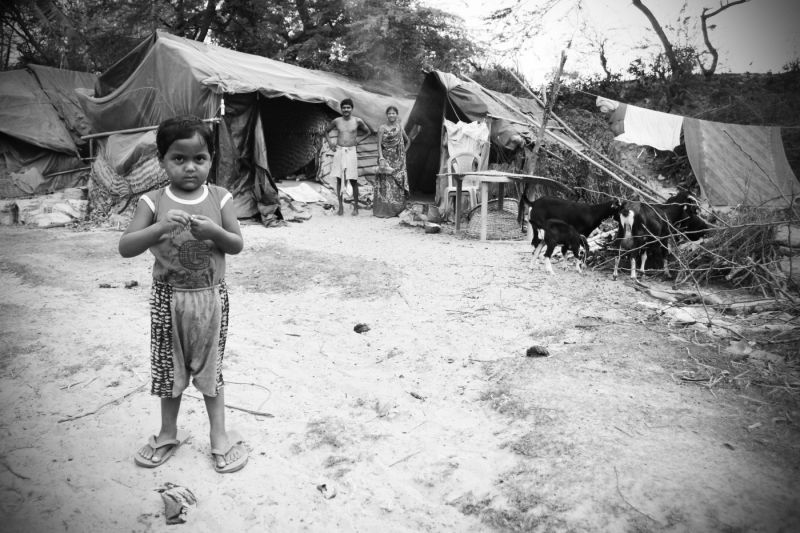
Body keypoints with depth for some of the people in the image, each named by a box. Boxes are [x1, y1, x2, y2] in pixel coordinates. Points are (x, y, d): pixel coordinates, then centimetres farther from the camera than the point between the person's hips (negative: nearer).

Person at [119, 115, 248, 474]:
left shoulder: (219, 198, -5)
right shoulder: (153, 202, -7)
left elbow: (237, 245, -5)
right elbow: (125, 247, -14)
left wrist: (214, 232, -25)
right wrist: (161, 228, -30)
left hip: (210, 296, 0)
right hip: (169, 297, 1)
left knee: (210, 365, 11)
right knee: (170, 366, 14)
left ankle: (219, 434, 26)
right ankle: (168, 433, 34)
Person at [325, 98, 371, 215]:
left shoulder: (358, 121, 1)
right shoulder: (336, 121, 5)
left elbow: (368, 132, 15)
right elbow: (326, 131, 21)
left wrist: (359, 139, 4)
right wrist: (330, 142, 7)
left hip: (351, 151, -2)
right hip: (339, 151, 2)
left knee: (353, 180, -2)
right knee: (339, 179, 1)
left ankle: (355, 206, 8)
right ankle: (341, 206, 8)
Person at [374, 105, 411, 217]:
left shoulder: (400, 127, 10)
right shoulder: (382, 128, 1)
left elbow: (408, 141, 23)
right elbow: (379, 144, -5)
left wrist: (403, 152, 11)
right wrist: (381, 158, -16)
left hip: (398, 160, 3)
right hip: (386, 159, -3)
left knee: (398, 184, 1)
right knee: (386, 183, -7)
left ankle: (396, 210, 8)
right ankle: (384, 211, -4)